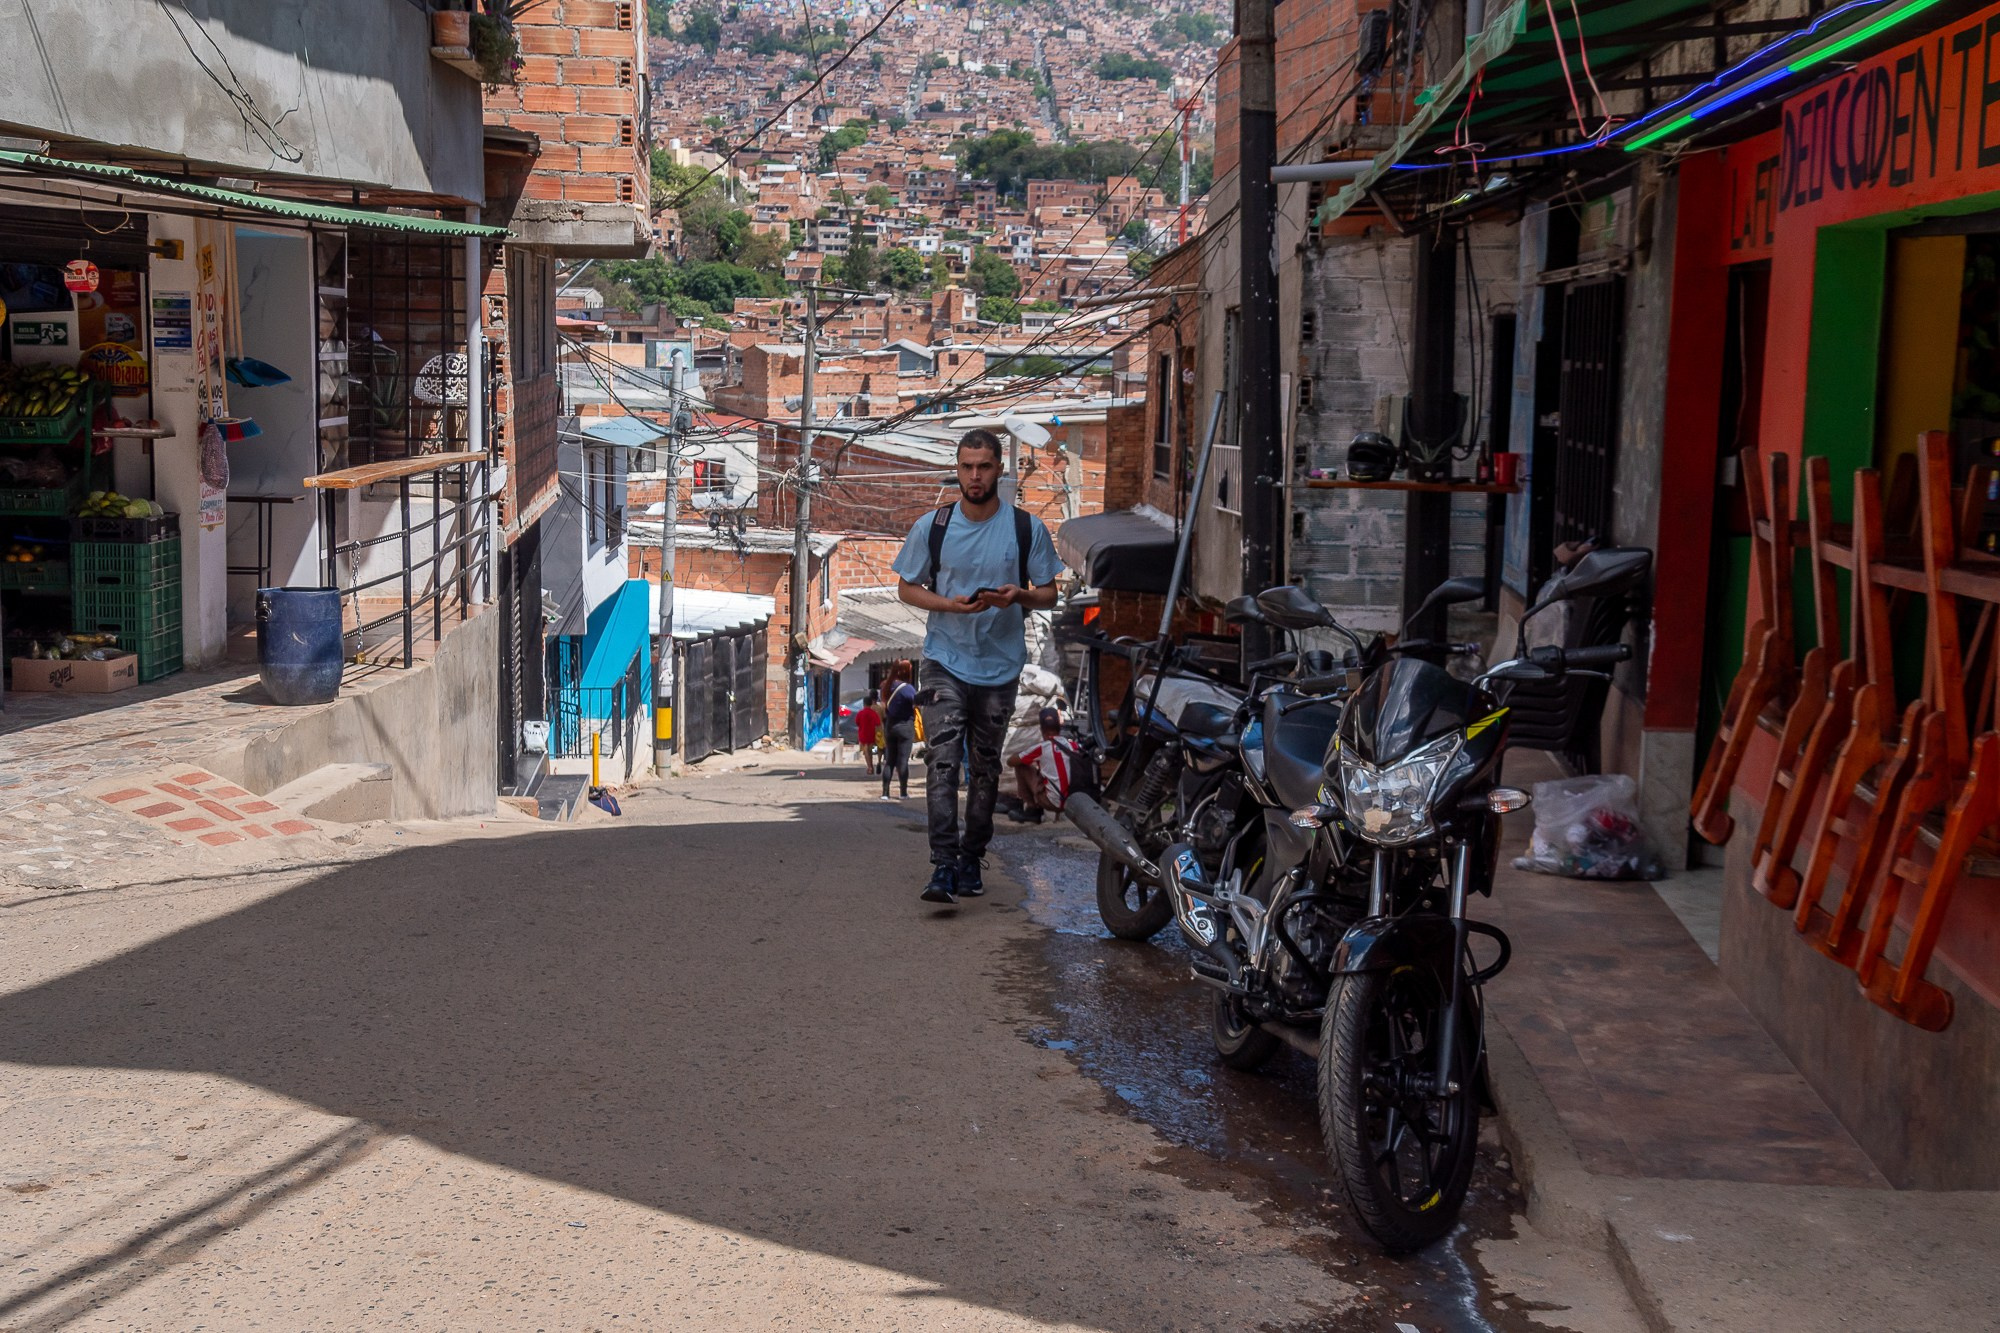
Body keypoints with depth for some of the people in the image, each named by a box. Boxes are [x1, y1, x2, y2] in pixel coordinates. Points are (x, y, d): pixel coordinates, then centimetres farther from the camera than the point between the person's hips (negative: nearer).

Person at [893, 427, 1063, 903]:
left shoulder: (1028, 529, 0)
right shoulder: (931, 527, 0)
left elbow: (1049, 595, 6)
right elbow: (907, 587, 7)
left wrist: (1020, 596, -17)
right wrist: (949, 604, -12)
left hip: (1000, 664, 1)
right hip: (945, 661, -1)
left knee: (985, 767, 10)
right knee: (943, 761, -14)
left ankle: (971, 859, 23)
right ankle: (943, 866, -17)